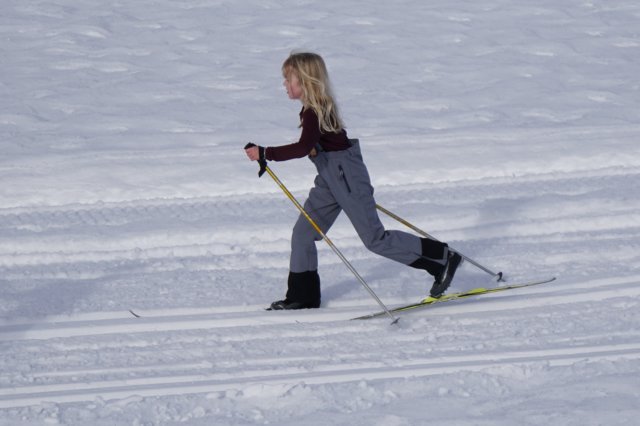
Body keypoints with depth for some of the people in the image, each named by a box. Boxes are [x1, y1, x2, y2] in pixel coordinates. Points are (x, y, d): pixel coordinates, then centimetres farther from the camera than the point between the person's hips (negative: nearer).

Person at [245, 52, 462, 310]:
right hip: (329, 179, 10)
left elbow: (303, 148, -36)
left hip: (346, 177, -10)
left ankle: (443, 258, 5)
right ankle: (302, 295, 16)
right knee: (303, 233, 7)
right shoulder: (314, 108, 7)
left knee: (375, 239, -3)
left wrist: (265, 154, -35)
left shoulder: (315, 112, -23)